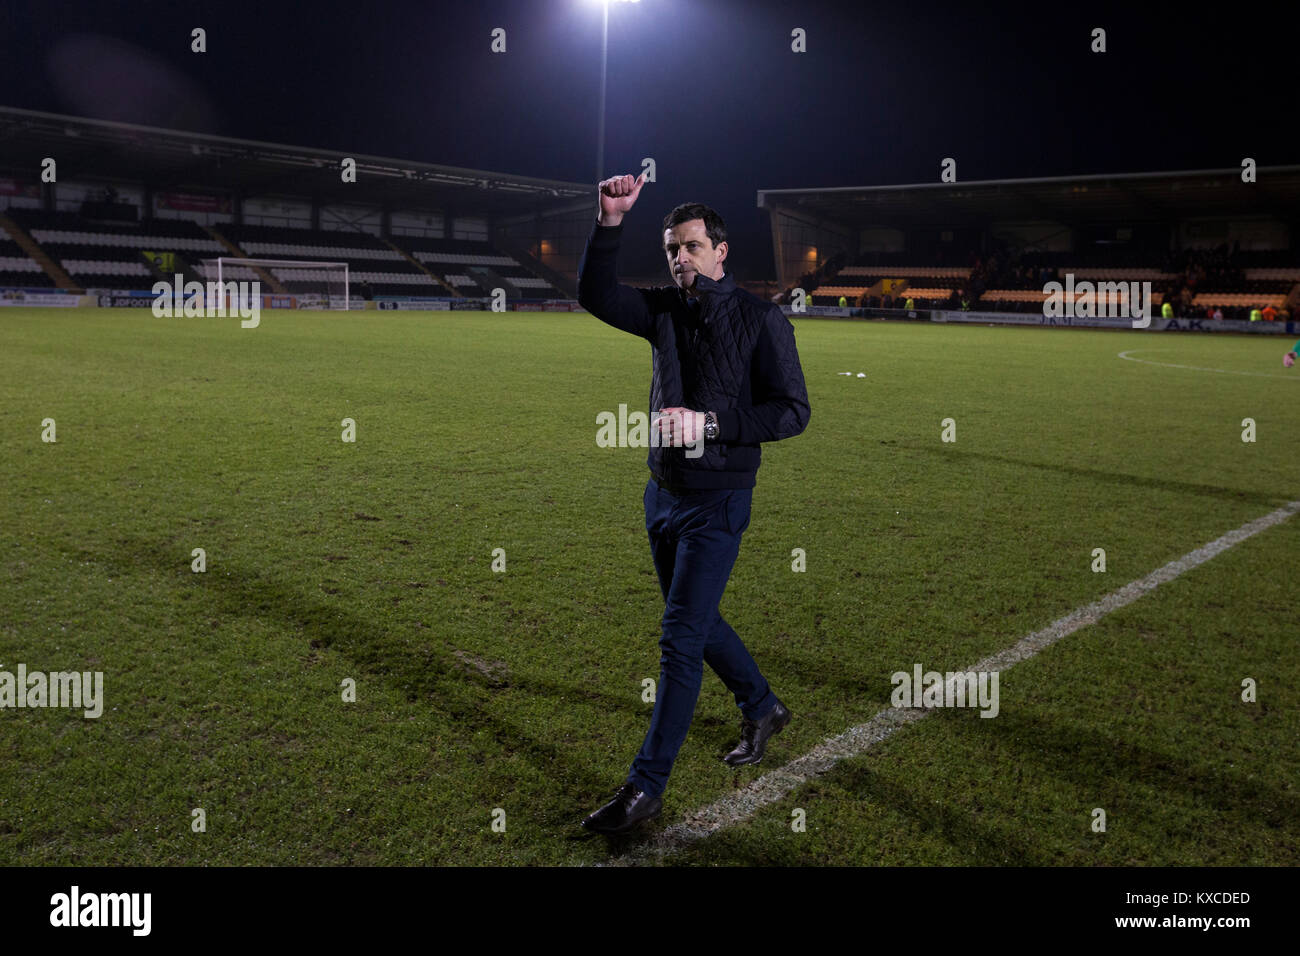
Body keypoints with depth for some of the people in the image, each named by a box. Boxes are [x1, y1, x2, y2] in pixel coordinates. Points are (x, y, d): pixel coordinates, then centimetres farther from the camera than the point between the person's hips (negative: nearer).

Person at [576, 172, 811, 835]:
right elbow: (595, 295, -3)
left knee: (680, 638, -6)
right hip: (662, 493, 7)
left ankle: (647, 784, 4)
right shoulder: (666, 311, 5)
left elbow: (792, 412, -13)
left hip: (716, 501, -7)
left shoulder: (760, 320, -9)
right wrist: (610, 223, -15)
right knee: (695, 623, 19)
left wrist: (709, 421, -22)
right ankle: (762, 709, 42)